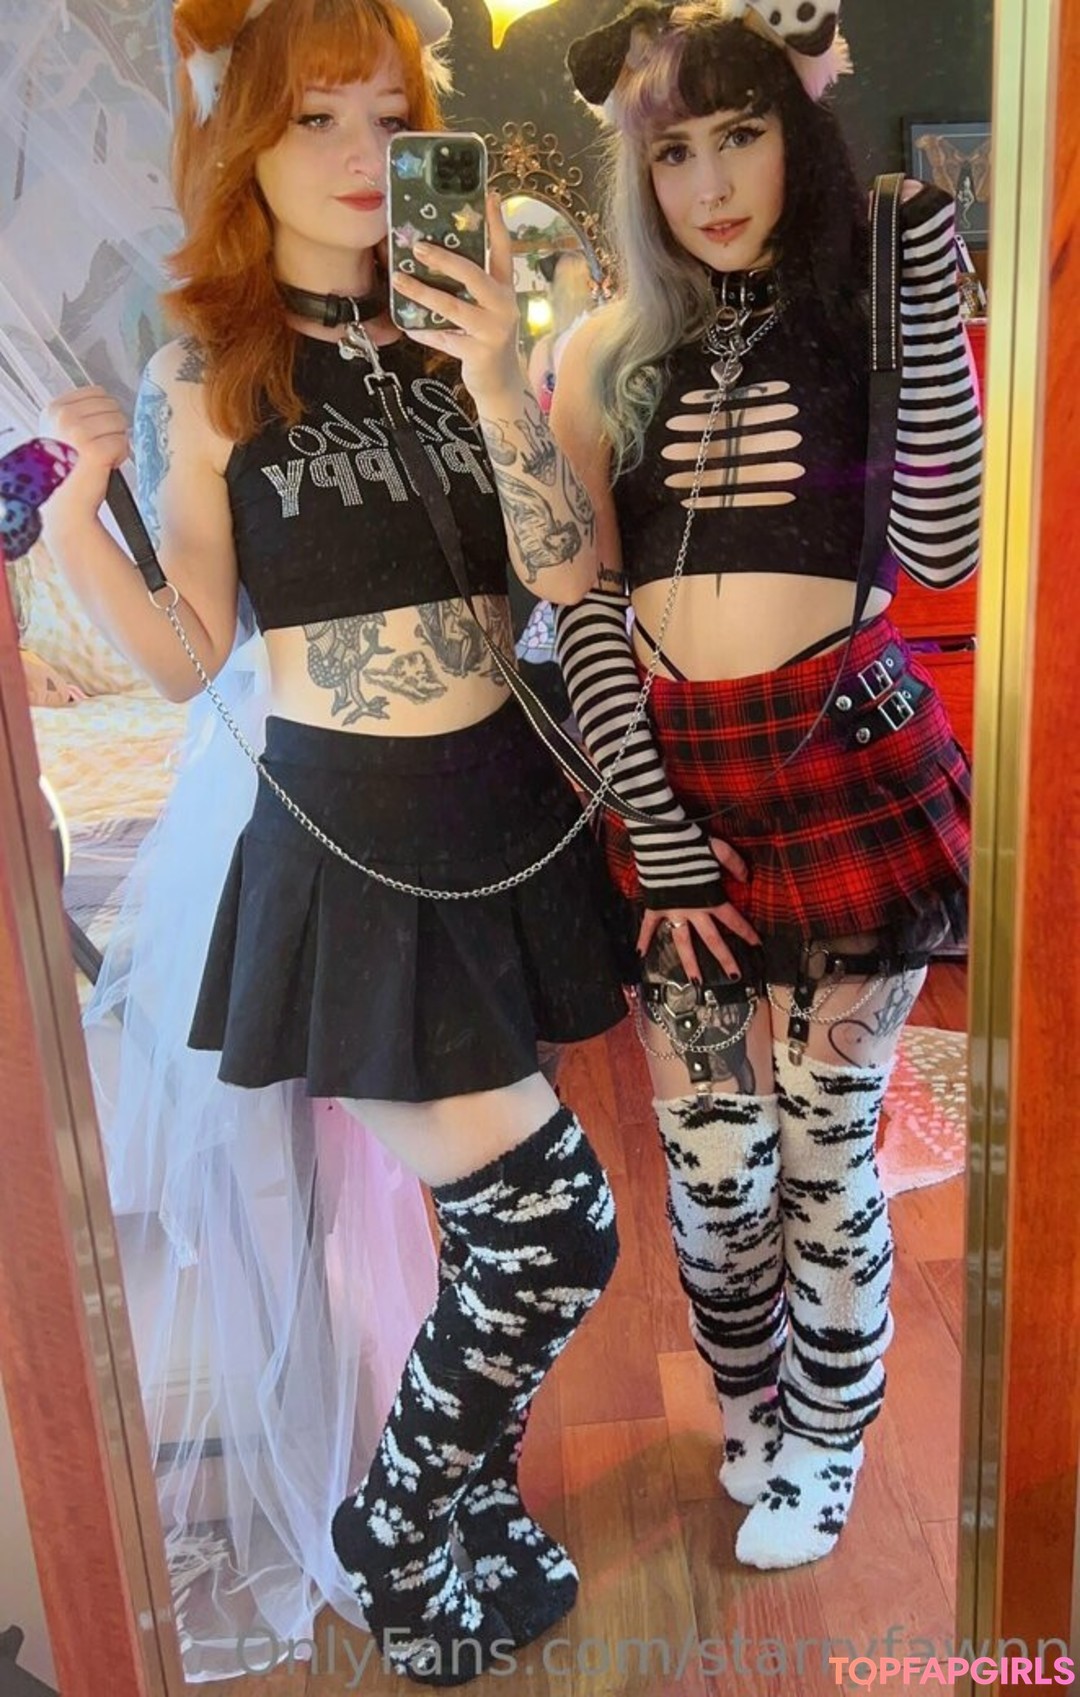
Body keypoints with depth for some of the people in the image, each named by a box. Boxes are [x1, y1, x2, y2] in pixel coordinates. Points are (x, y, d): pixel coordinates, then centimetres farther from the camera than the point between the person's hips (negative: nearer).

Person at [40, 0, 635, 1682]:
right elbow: (190, 657, -5)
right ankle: (397, 1537, 24)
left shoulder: (450, 335, 7)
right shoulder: (204, 374, -4)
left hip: (509, 811, 5)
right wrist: (74, 514, -21)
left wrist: (498, 387, -16)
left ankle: (466, 1495, 42)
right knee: (554, 1228, -4)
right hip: (351, 840, -5)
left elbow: (570, 578, -4)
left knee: (496, 1224, 16)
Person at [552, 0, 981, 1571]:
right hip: (673, 786, 2)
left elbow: (940, 546, -15)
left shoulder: (870, 320, 2)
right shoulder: (609, 360, 7)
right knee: (707, 1157, 10)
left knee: (824, 1145, 9)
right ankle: (751, 1406, 41)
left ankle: (824, 1446, 36)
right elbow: (581, 608, 1)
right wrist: (659, 834, -8)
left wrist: (924, 249, -17)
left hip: (849, 771, -2)